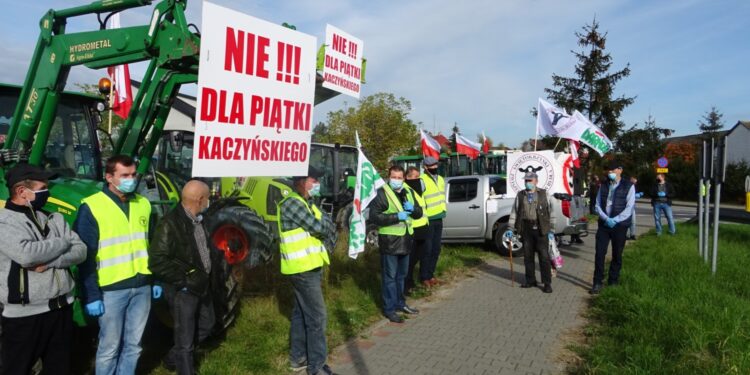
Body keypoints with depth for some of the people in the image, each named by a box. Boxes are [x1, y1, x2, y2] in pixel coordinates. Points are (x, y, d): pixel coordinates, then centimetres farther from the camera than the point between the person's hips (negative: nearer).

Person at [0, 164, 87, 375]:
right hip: (25, 315, -5)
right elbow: (26, 255, -27)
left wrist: (48, 262, -18)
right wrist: (63, 243, -11)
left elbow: (80, 252, -1)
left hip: (62, 308, 5)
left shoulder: (53, 219, 7)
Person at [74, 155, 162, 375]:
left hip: (142, 286, 5)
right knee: (110, 346, 7)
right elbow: (86, 256, -9)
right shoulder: (92, 208, -8)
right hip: (112, 288, -5)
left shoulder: (143, 204, 8)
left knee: (133, 344, 15)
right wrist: (91, 295, -12)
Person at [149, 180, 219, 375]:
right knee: (185, 338, 5)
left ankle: (173, 358, 43)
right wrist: (184, 280, -23)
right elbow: (156, 262, -25)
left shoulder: (198, 219, 4)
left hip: (201, 284, 9)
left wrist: (213, 257, 3)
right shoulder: (170, 223, -23)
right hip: (182, 290, -9)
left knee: (207, 324, 24)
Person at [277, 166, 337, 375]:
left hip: (308, 266, 10)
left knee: (301, 313, 17)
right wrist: (323, 223, -2)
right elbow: (318, 228, -22)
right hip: (303, 268, -10)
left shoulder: (307, 203, 14)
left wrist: (324, 225, -9)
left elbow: (329, 227, 11)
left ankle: (298, 358, 28)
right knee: (316, 316, -5)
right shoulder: (292, 203, -17)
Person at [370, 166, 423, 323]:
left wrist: (413, 209, -9)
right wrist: (396, 217, -23)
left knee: (401, 275, 19)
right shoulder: (381, 193, -11)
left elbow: (419, 213, 14)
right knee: (390, 276, -1)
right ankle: (389, 309, 8)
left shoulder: (409, 192, 11)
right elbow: (374, 216, -18)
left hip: (406, 239, 7)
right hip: (390, 240, -7)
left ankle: (400, 303, 33)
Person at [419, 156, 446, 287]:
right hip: (427, 220, -8)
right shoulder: (422, 180, -15)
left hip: (438, 219, 8)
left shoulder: (440, 179, 13)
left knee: (436, 249, 12)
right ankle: (424, 277, 10)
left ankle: (430, 275, 24)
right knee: (427, 250, -2)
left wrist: (442, 211, 17)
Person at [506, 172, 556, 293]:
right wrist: (510, 229, 3)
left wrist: (551, 231, -3)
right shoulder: (520, 195, 11)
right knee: (528, 256, 9)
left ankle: (547, 283, 6)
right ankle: (531, 281, 22)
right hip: (526, 229, 3)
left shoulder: (544, 194, 4)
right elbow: (514, 212, 10)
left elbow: (551, 213, 3)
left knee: (544, 256, -2)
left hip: (541, 230, -3)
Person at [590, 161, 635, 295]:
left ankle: (613, 282, 22)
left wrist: (614, 220, -16)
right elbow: (598, 205, 4)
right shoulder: (603, 186, 8)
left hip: (620, 225, -2)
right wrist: (606, 219, -12)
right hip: (604, 224, 2)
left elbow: (629, 208, -9)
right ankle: (597, 283, 4)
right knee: (599, 253, -3)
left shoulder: (628, 186, -3)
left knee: (617, 255, 8)